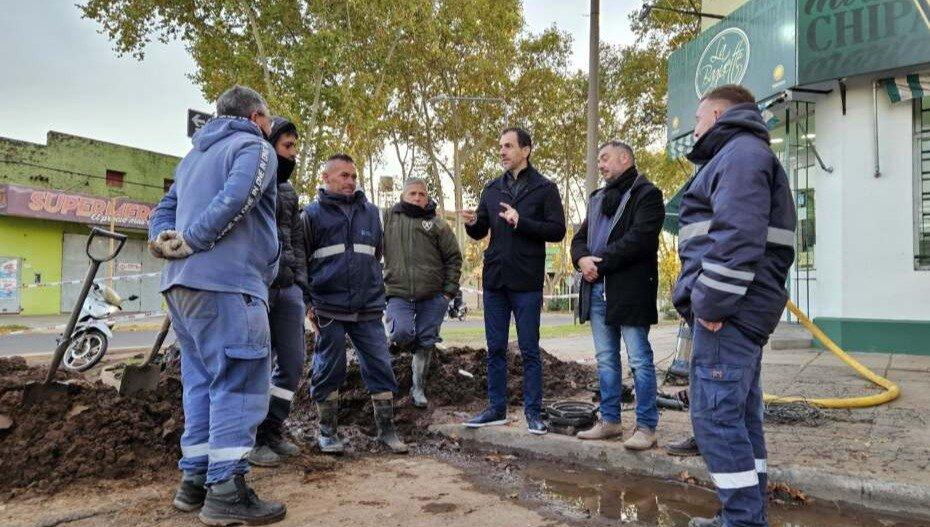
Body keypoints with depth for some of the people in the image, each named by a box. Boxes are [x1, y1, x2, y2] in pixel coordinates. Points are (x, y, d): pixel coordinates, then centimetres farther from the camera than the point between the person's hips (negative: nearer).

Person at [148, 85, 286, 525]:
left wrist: (163, 240, 4)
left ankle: (195, 480, 18)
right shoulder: (255, 147, 0)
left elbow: (164, 210, 23)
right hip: (226, 283, -9)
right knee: (239, 385, -6)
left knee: (203, 382, 14)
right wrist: (191, 241, -12)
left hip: (181, 283, 9)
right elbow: (236, 197, -18)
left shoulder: (194, 155, 27)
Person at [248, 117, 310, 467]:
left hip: (288, 287, 7)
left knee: (293, 362, 7)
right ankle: (251, 438, 13)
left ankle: (272, 432, 21)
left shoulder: (288, 190, 20)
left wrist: (301, 282, 13)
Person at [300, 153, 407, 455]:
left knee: (380, 366, 2)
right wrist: (309, 302, -2)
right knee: (328, 370, 5)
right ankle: (328, 433, 20)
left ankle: (386, 429, 13)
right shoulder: (313, 213, 3)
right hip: (328, 308, -3)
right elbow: (301, 261, 3)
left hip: (368, 308, 3)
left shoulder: (370, 212, 13)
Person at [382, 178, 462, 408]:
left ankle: (418, 387, 25)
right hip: (398, 292, 0)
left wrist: (450, 290, 0)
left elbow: (453, 257, 6)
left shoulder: (437, 224, 4)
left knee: (426, 341, 6)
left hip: (433, 295, 0)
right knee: (402, 333, -21)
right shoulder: (389, 218, 7)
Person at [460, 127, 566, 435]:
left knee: (529, 350, 3)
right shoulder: (492, 189, 13)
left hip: (527, 283, -4)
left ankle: (533, 412, 13)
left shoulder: (545, 188, 0)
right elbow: (480, 232, 16)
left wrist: (521, 221, -18)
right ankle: (497, 409, 21)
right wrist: (472, 223, -7)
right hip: (494, 281, 5)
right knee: (495, 349, 10)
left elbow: (557, 231, -8)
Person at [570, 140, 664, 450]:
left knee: (640, 360, -2)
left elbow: (639, 238, -16)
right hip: (597, 289, 8)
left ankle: (646, 427, 6)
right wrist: (582, 259, -7)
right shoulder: (598, 198, 22)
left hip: (630, 290, -8)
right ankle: (610, 421, 23)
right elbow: (579, 238, 16)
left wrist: (599, 262, -16)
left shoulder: (647, 194, -3)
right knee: (605, 360, 13)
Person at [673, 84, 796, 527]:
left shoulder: (741, 152, -7)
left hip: (728, 311, -11)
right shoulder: (743, 154, 25)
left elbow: (737, 235, -22)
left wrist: (711, 302, -21)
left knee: (715, 415, -9)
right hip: (740, 310, 11)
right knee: (740, 414, 13)